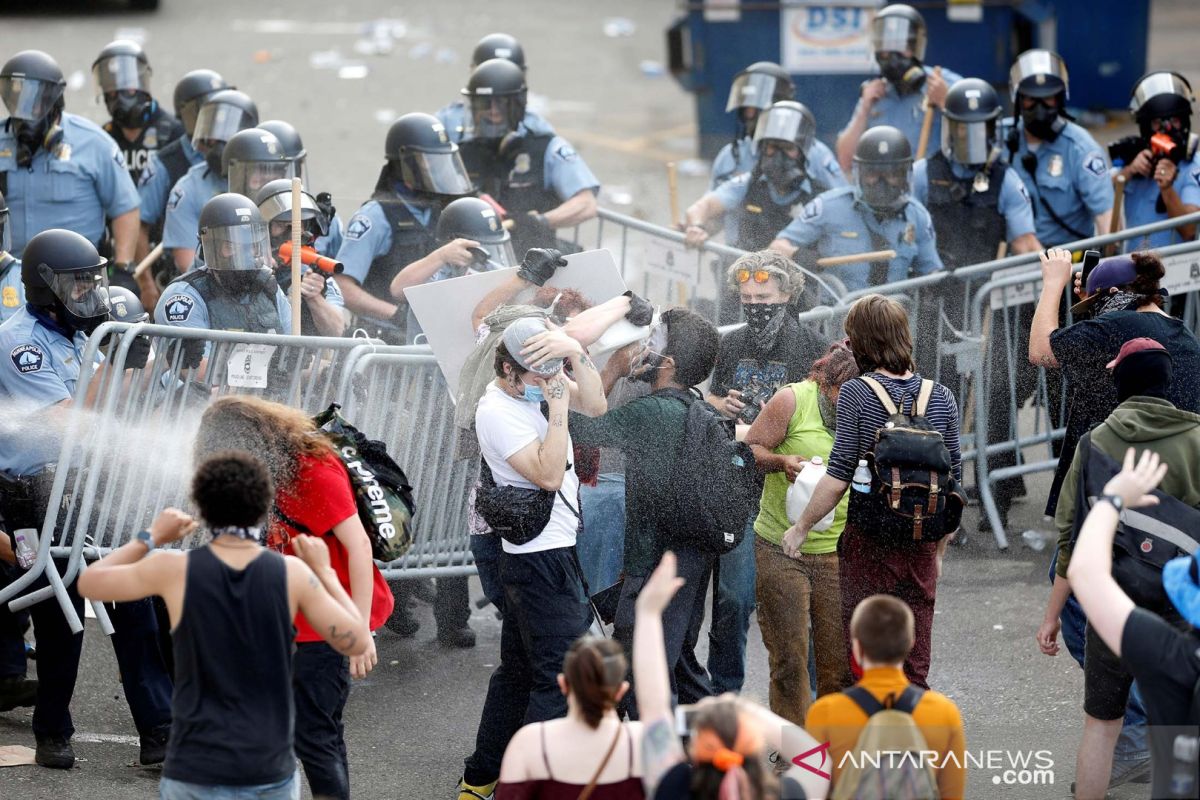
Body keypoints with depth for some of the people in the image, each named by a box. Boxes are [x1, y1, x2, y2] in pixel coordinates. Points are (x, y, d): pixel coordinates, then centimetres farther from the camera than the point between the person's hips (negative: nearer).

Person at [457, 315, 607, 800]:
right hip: (546, 558, -10)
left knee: (517, 671, 17)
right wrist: (558, 408, -24)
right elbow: (549, 475, -24)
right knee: (560, 678, -9)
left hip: (531, 556, 10)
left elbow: (595, 405, -2)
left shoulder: (535, 385, 5)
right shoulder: (496, 412, -19)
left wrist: (576, 355, -14)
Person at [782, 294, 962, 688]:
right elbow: (953, 482, 8)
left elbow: (838, 476, -13)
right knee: (914, 666, 11)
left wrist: (801, 527, -1)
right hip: (921, 547, 4)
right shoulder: (941, 398, 4)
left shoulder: (856, 393, -9)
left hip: (868, 543, -4)